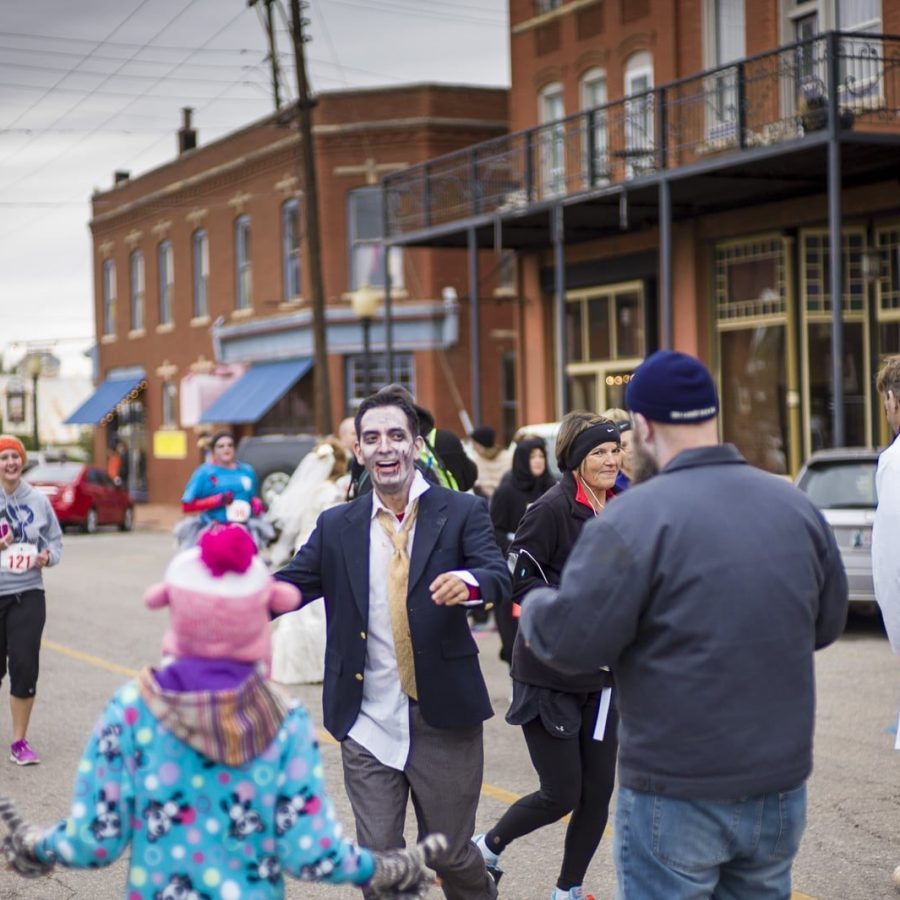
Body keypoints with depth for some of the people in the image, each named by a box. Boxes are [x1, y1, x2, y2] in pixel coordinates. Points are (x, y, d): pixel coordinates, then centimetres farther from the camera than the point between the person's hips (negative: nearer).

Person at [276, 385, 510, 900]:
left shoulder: (461, 513, -3)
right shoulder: (337, 527, 6)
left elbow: (501, 578, -16)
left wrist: (470, 581, -40)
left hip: (443, 721, -2)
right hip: (368, 725, 2)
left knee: (451, 854, 10)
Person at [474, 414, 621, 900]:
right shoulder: (552, 508, -15)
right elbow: (519, 578, -16)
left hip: (601, 672, 7)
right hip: (549, 672, -7)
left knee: (598, 791, 7)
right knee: (562, 794, -1)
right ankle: (486, 847, 25)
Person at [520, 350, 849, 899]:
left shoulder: (637, 518, -16)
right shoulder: (797, 506, 2)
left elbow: (568, 642, -16)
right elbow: (828, 622, 13)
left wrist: (533, 605, 4)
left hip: (678, 796, -5)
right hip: (781, 789, 5)